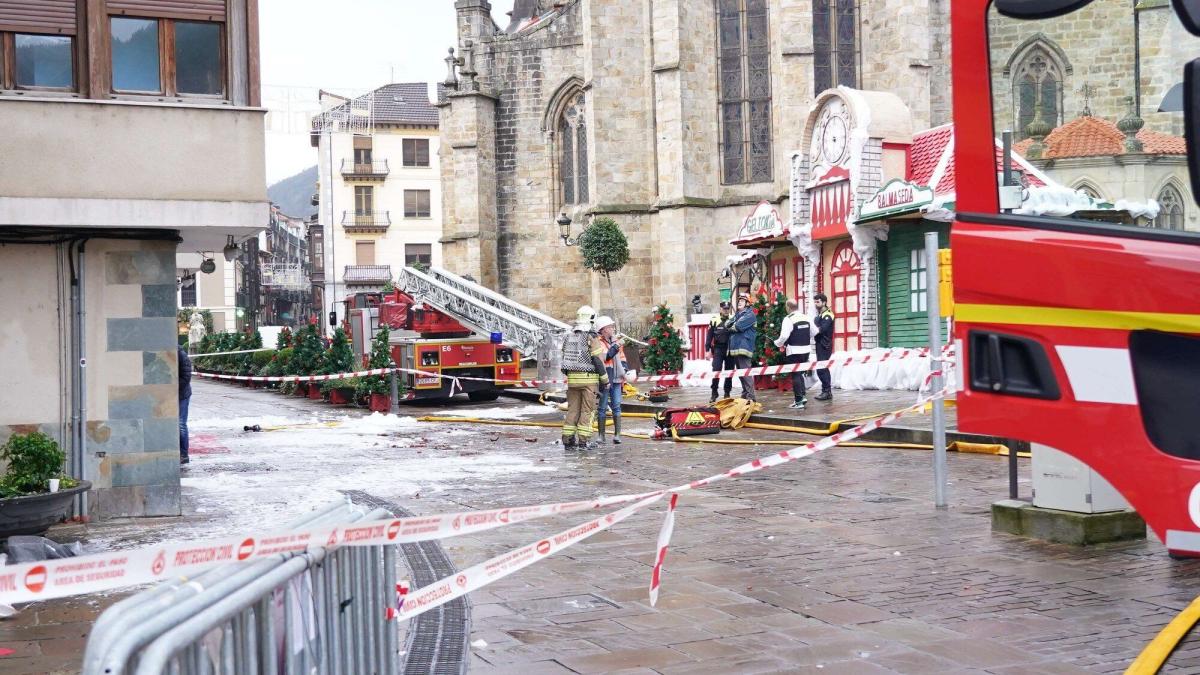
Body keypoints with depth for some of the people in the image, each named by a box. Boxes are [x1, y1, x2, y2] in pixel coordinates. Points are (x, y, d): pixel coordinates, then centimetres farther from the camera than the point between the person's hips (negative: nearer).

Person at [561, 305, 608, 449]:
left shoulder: (569, 338, 7)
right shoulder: (592, 338, -11)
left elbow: (566, 360, 11)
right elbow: (598, 361, -12)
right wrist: (605, 379, -3)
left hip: (572, 378, 5)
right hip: (589, 379, -5)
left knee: (573, 409, 10)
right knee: (587, 410, 0)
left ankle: (568, 439, 9)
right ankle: (583, 440, -2)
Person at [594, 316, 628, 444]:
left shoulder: (617, 342, 14)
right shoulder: (598, 343, -7)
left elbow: (622, 358, 24)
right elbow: (601, 358, -20)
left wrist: (624, 367, 7)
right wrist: (614, 348, -19)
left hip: (616, 380, 5)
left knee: (616, 407, 1)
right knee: (603, 408, 3)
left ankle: (617, 434, 3)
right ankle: (601, 435, 10)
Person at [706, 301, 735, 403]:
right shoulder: (714, 321, 2)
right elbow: (709, 336, 3)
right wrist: (707, 350, -2)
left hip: (730, 350, 2)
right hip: (718, 349, -1)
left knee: (729, 372, 6)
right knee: (716, 371, -9)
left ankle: (727, 393, 15)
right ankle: (714, 394, -3)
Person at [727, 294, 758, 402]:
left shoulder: (750, 315, -4)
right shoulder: (737, 315, 23)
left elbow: (739, 326, -16)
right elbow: (728, 324, 15)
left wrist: (731, 328, 3)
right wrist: (733, 327, -5)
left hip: (743, 347, -9)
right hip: (735, 348, 9)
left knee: (745, 372, -14)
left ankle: (750, 396, -17)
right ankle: (745, 394, 19)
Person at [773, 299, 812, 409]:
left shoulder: (788, 319, -13)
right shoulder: (806, 317, 7)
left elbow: (784, 336, -19)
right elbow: (813, 332, 12)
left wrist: (778, 343, -1)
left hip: (794, 351, -6)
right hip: (806, 349, 6)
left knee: (796, 375, 0)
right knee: (800, 373, 20)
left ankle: (799, 401, 0)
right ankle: (802, 396, 12)